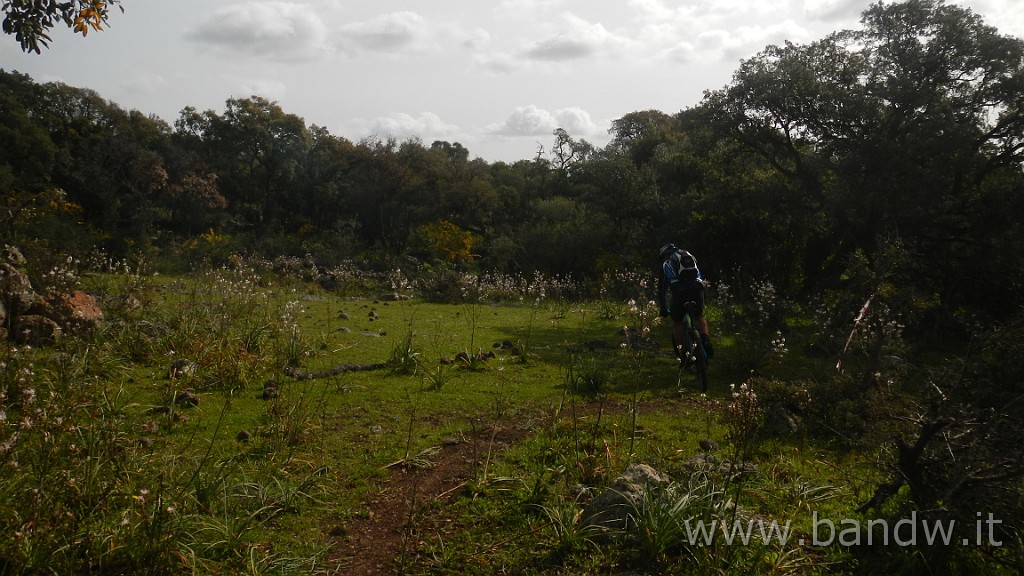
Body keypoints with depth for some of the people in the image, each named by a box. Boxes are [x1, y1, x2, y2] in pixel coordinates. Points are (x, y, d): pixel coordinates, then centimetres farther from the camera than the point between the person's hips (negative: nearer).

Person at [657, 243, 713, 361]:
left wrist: (663, 309, 28)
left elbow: (662, 289, 22)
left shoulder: (666, 264, 23)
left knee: (677, 322, 15)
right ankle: (706, 341, 4)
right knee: (699, 316, 26)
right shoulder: (690, 257, 31)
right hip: (697, 288, 3)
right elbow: (701, 276, 34)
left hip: (679, 291, -3)